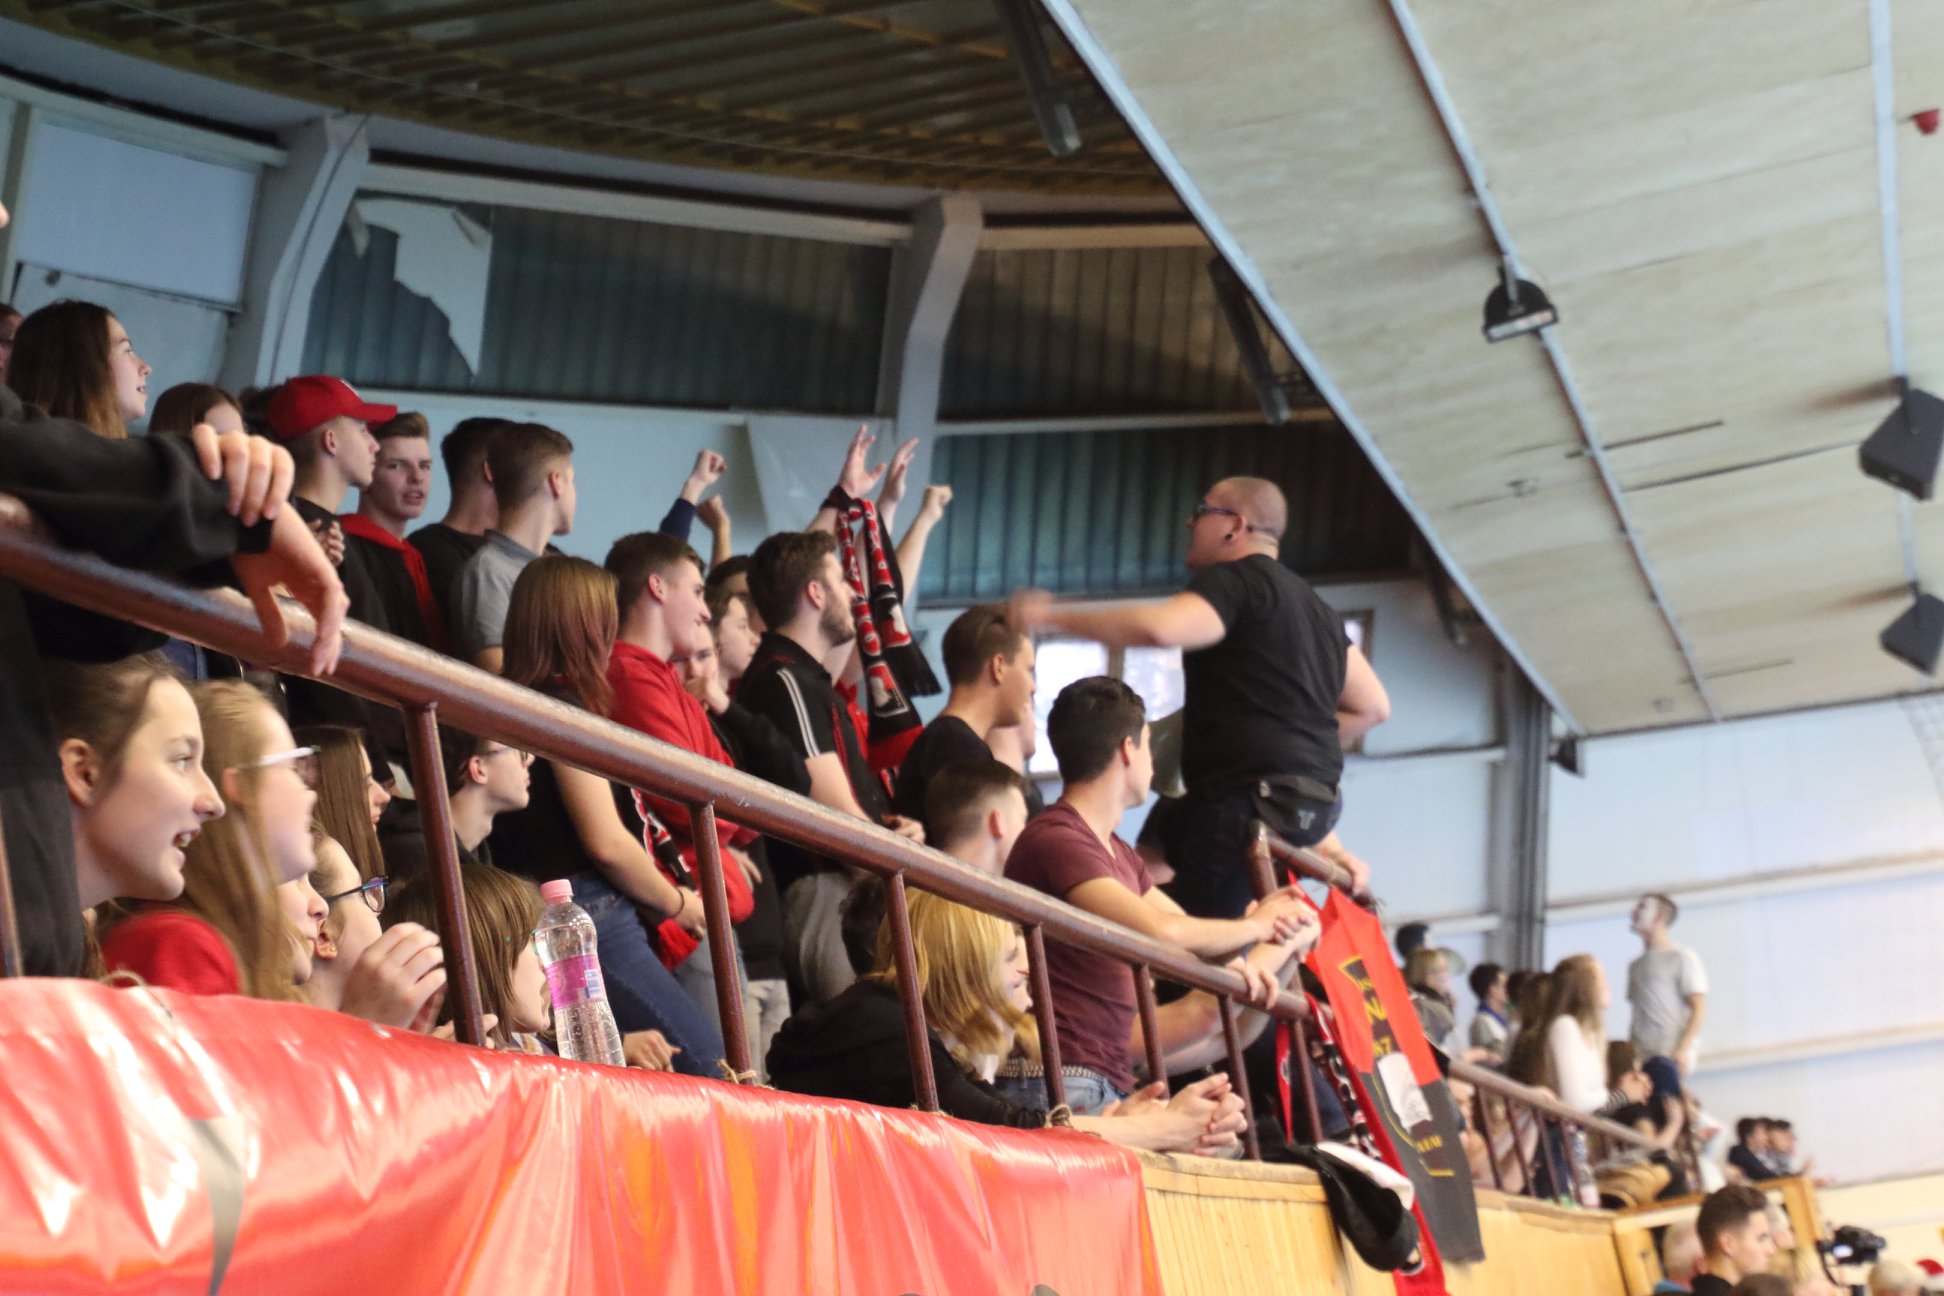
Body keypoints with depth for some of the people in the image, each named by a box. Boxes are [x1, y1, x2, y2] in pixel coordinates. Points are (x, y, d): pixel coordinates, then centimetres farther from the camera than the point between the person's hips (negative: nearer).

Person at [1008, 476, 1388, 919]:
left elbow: (1159, 627, -24)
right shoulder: (1313, 604, 25)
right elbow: (1372, 706, 26)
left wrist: (1052, 615, -15)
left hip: (1246, 803, -10)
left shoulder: (1235, 580, -4)